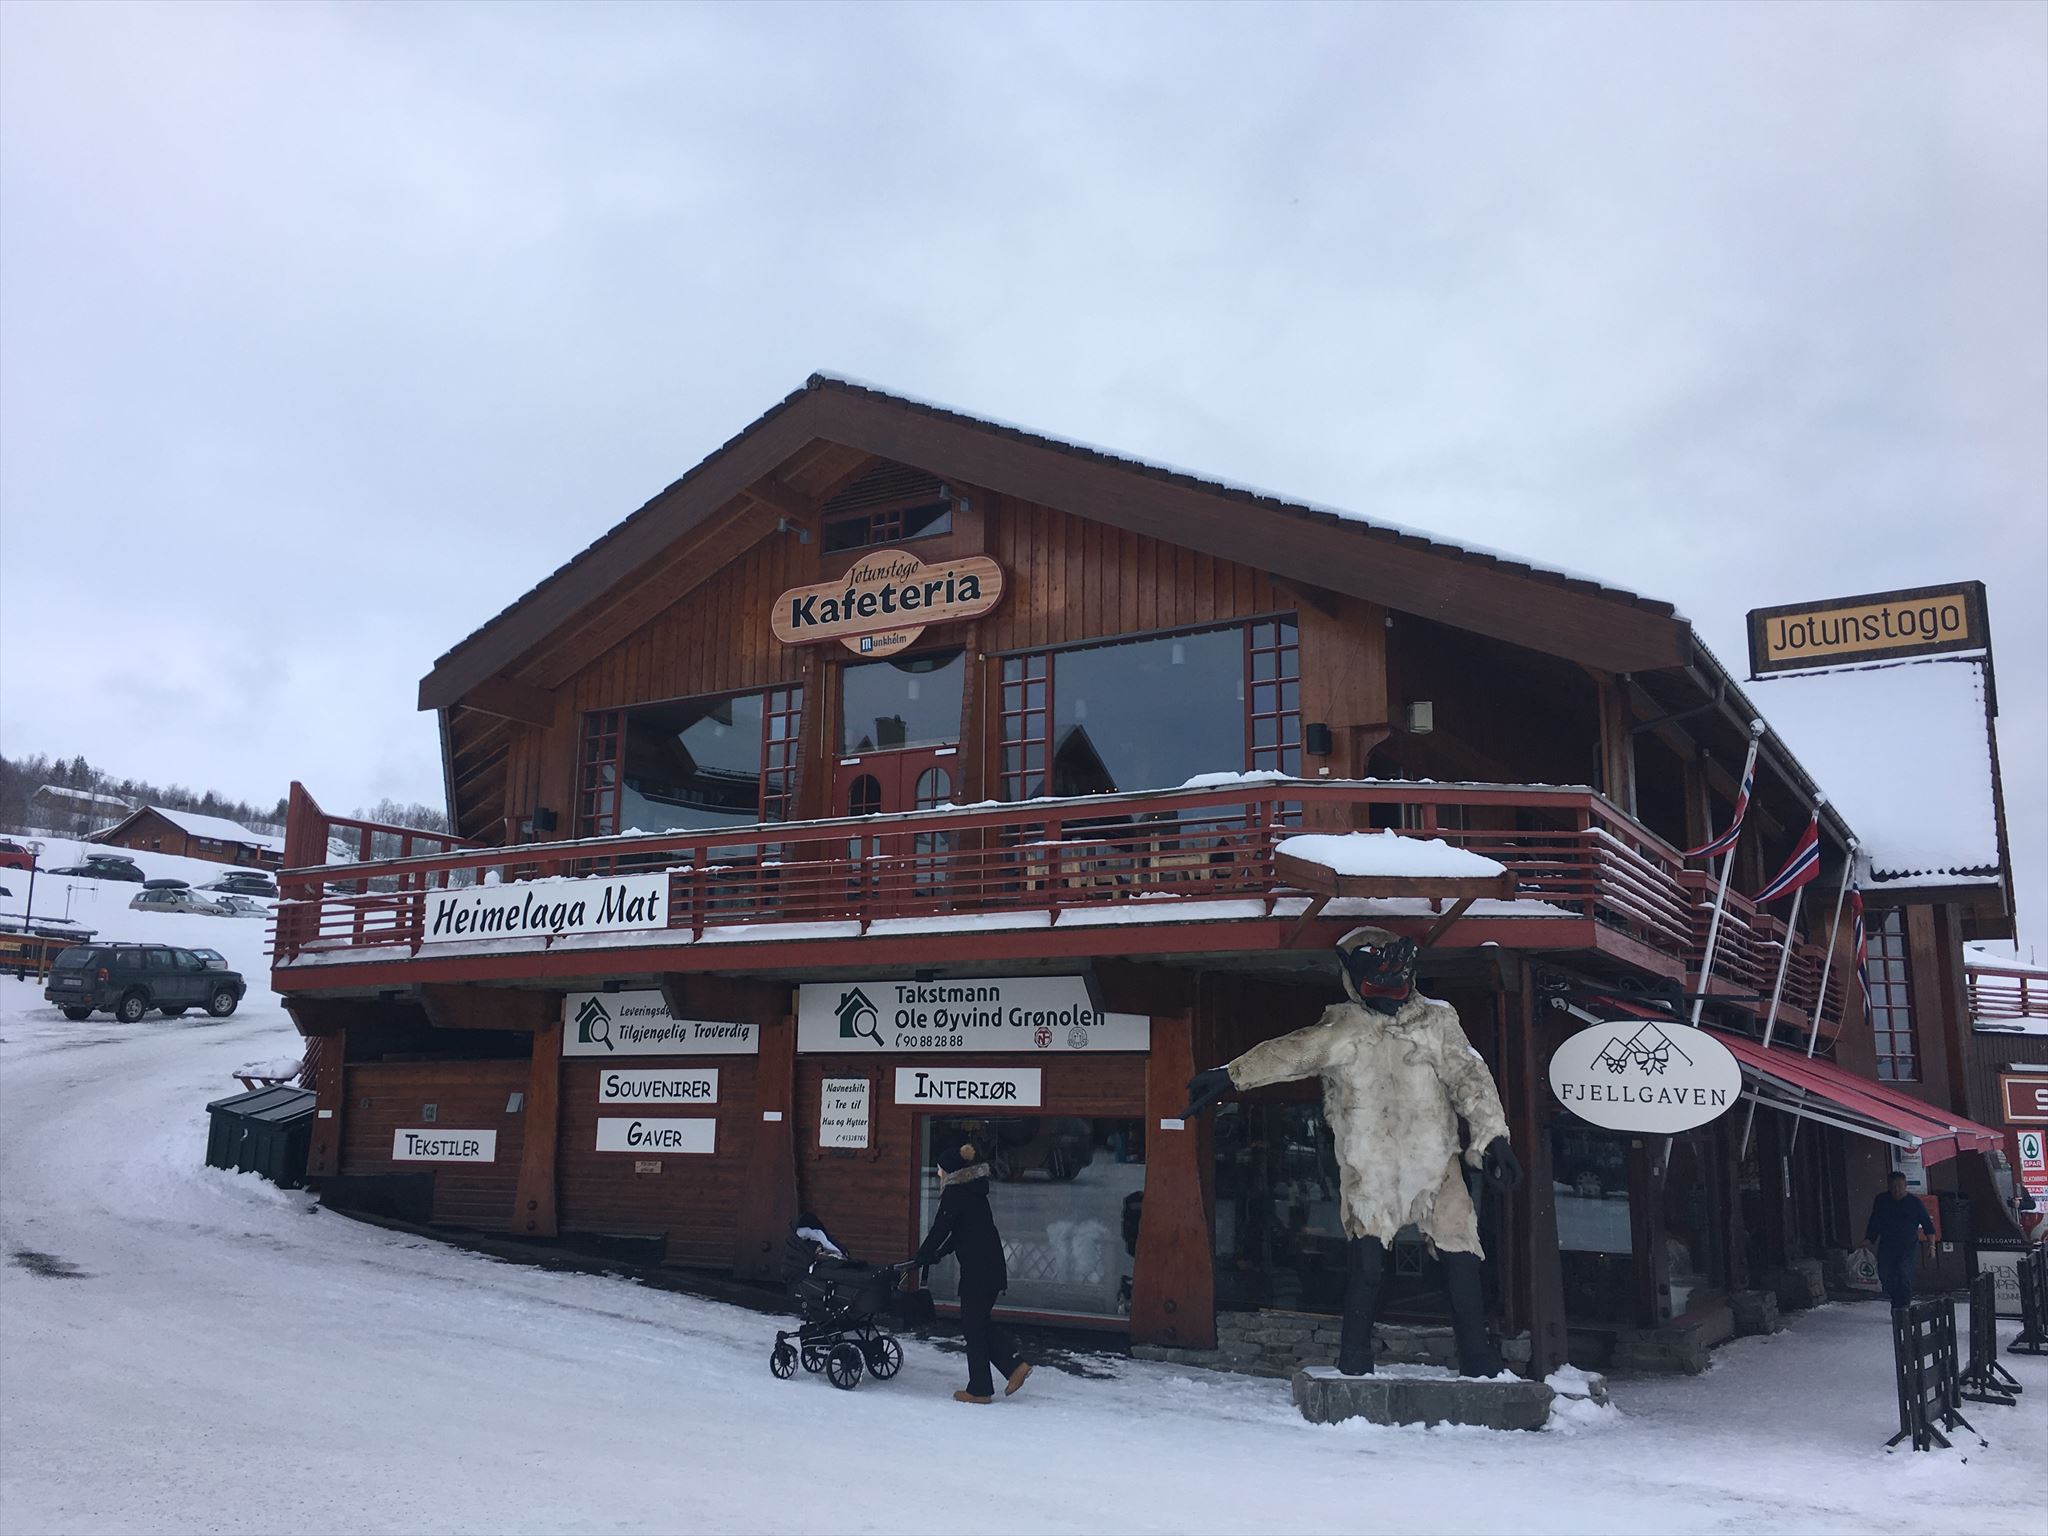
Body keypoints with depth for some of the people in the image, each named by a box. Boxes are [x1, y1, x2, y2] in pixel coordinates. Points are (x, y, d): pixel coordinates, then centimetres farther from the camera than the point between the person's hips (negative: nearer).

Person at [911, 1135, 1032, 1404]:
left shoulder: (955, 1194, -13)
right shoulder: (974, 1190, 15)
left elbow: (939, 1231, -13)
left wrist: (919, 1260, -3)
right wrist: (935, 1256, 21)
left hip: (977, 1270, -9)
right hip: (992, 1267, 9)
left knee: (973, 1325, 1)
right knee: (981, 1322, 18)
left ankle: (980, 1390, 8)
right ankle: (1014, 1366, 13)